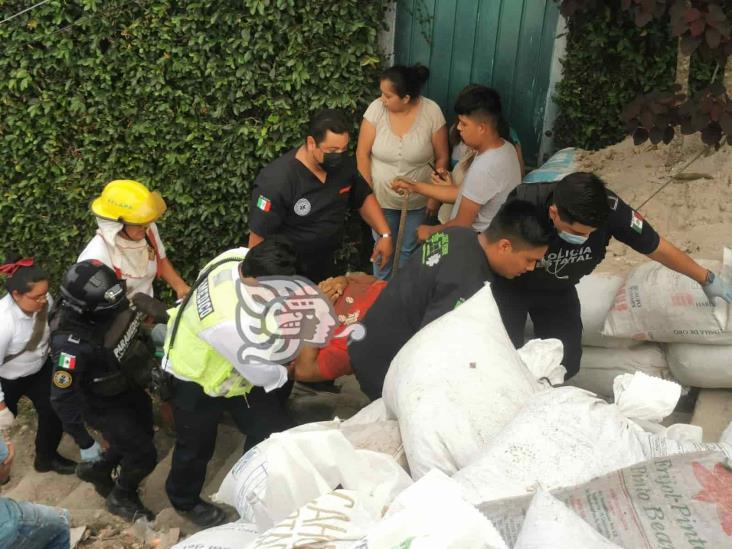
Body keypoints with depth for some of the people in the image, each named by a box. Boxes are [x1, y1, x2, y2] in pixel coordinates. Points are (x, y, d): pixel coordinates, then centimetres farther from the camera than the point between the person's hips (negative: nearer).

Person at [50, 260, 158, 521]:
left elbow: (134, 331, 4)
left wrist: (151, 364, 14)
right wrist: (86, 444, -21)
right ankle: (120, 499, 29)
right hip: (104, 406, -7)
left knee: (142, 434, 24)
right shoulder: (72, 345, -39)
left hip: (128, 387, 7)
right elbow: (63, 399, -29)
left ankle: (96, 470, 49)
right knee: (144, 456, -1)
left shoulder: (109, 309, -19)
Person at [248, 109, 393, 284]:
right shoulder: (276, 181, -28)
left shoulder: (343, 164, -9)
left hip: (326, 266, 6)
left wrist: (385, 234, -4)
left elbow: (364, 198, 7)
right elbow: (258, 239, -23)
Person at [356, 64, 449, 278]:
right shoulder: (376, 108, -17)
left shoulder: (432, 112, -18)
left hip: (417, 201, 0)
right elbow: (363, 153, -10)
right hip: (381, 199, 1)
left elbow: (442, 158, -8)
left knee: (409, 250, 18)